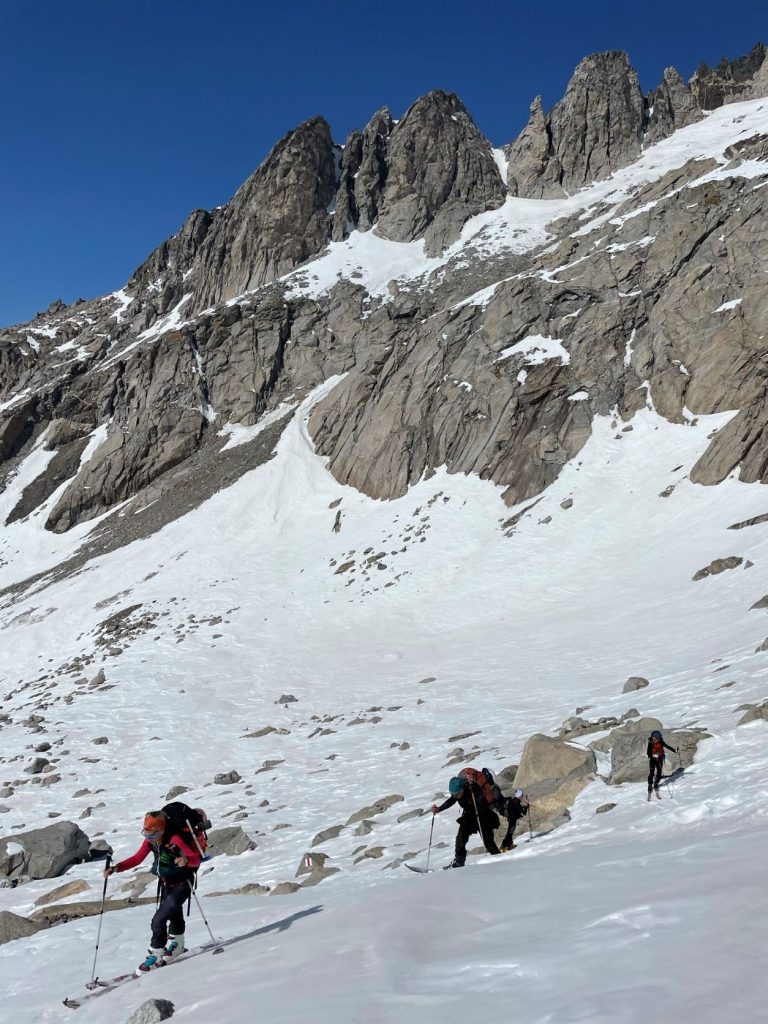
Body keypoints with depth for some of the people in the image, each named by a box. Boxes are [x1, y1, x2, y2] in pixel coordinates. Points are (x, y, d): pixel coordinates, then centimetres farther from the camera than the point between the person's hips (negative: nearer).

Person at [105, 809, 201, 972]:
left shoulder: (174, 839, -31)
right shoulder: (150, 841, -10)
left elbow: (196, 859, -33)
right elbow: (137, 859, -1)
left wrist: (186, 860, -56)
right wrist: (116, 868, -12)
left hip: (182, 884, -7)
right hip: (166, 883, 7)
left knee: (158, 920, -14)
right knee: (173, 913, 28)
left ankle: (156, 955, 3)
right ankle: (177, 943, 52)